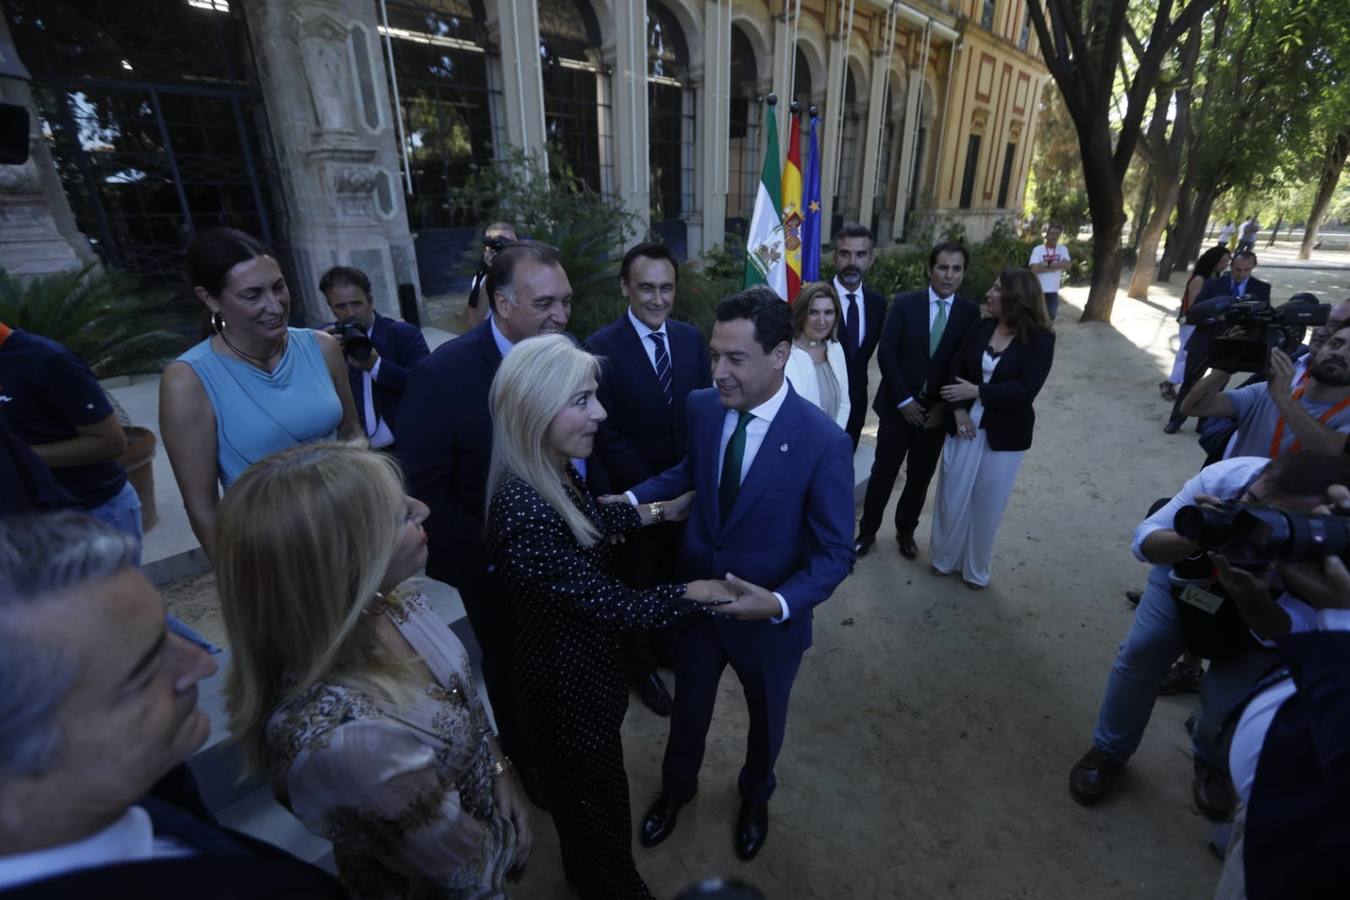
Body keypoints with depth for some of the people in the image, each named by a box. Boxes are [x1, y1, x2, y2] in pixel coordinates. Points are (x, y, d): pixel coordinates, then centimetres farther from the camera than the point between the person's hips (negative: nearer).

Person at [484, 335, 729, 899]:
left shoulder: (555, 471, -11)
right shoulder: (525, 513, -38)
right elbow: (614, 603, -29)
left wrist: (660, 511, 9)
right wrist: (702, 591, -18)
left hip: (581, 661, 9)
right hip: (565, 680, -9)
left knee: (584, 789, 34)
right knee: (595, 796, 21)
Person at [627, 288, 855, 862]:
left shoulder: (823, 441, -26)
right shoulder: (701, 407, -13)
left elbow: (835, 552, -19)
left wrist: (780, 603, -35)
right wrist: (631, 499, -7)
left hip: (769, 618, -2)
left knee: (765, 717, 27)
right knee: (689, 705, 27)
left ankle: (755, 796, 62)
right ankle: (677, 787, 60)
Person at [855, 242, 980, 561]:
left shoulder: (970, 312, 0)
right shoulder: (904, 303, -4)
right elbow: (886, 352, -9)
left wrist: (945, 404, -7)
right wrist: (904, 399, -13)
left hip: (937, 411, 2)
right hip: (898, 406, -1)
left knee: (920, 477, 12)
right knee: (883, 473, 5)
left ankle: (906, 531, 33)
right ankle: (867, 531, 22)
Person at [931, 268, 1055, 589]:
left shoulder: (1040, 339, -10)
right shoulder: (981, 328, 0)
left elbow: (1026, 389, -18)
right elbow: (955, 368, -1)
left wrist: (976, 391, -20)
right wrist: (959, 409, -14)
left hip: (1005, 434, -2)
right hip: (965, 424, 3)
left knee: (988, 503, 11)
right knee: (953, 496, 10)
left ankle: (976, 569, 31)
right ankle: (944, 558, 32)